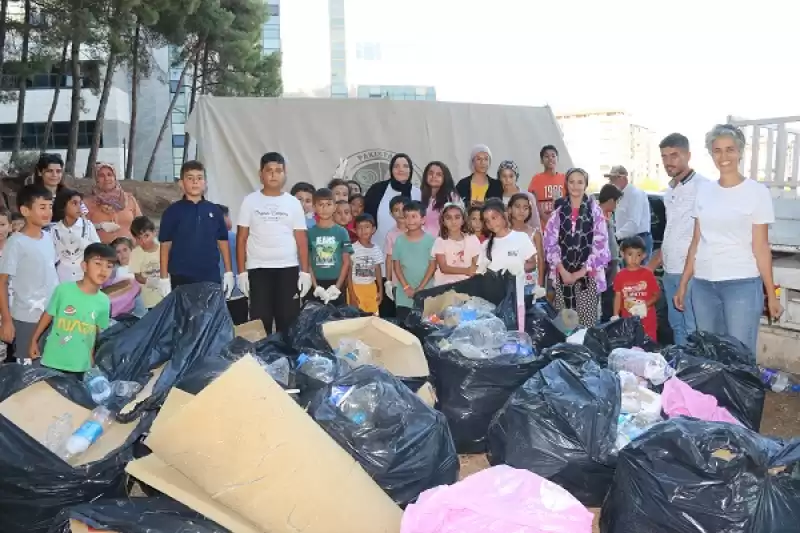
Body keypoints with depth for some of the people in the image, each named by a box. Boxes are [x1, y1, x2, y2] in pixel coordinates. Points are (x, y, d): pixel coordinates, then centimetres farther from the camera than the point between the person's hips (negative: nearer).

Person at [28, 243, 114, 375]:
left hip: (80, 364, 2)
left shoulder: (104, 302, -7)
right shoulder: (64, 289, -15)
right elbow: (47, 316, -3)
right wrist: (34, 341, 3)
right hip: (53, 360, -2)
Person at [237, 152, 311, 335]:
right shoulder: (250, 201, 4)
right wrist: (242, 271, -3)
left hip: (288, 268, 1)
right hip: (258, 269, -1)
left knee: (288, 319, 4)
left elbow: (302, 240, 6)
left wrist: (305, 272, -1)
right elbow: (241, 238, 4)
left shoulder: (293, 203, 6)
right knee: (260, 320, 1)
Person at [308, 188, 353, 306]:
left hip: (337, 284, 0)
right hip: (317, 285, 0)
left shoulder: (341, 232, 2)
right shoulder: (310, 232, 2)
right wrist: (316, 287, -9)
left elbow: (346, 262, 1)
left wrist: (337, 287, -8)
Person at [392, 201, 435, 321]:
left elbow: (432, 266, -4)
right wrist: (406, 287, -7)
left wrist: (420, 288, -9)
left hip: (426, 294, -2)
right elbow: (396, 266, 3)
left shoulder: (430, 240, -4)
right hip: (404, 296, 2)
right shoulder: (399, 240, 2)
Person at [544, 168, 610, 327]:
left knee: (587, 323, -2)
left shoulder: (595, 211, 0)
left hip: (588, 275, -2)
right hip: (563, 274, 2)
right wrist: (563, 271, -7)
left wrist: (581, 272, -8)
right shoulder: (559, 211, 6)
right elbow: (550, 243, 3)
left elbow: (600, 245, -4)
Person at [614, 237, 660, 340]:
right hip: (627, 320, 2)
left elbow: (656, 295, 1)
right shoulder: (620, 276, 1)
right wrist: (615, 316, -2)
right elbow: (618, 297, 6)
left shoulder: (648, 274, -3)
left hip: (647, 320, -1)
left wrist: (646, 304, -16)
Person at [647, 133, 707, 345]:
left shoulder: (702, 186, -11)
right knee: (676, 326, 15)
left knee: (693, 329, -3)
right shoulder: (670, 191, 15)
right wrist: (651, 266, 21)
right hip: (670, 271, 8)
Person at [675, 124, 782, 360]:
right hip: (703, 284, 4)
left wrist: (771, 294, -6)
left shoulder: (757, 191, -2)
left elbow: (760, 247, -3)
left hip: (742, 284, -4)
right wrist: (683, 284, 10)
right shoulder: (704, 191, 9)